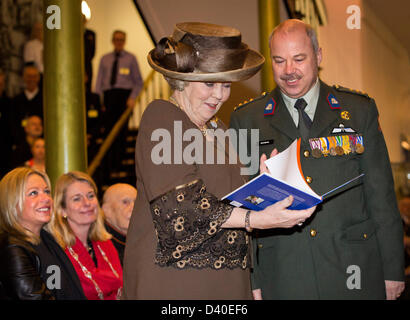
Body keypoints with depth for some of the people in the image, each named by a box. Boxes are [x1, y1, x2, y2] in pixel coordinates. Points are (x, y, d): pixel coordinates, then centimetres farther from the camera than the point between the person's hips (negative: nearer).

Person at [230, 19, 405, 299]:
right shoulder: (246, 120, 4)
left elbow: (381, 194, 6)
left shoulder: (360, 110, 6)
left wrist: (392, 270, 4)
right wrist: (250, 280, 1)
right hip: (283, 279, 0)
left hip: (354, 270, 1)